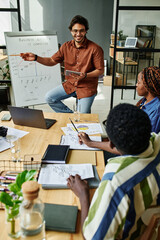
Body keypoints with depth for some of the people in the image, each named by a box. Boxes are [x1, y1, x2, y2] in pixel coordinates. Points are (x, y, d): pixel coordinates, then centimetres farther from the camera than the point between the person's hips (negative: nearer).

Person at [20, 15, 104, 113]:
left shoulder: (95, 49, -15)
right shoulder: (66, 46, 1)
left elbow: (100, 70, -10)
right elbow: (52, 61, 7)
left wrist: (85, 75, -28)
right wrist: (36, 58, -8)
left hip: (87, 87, -5)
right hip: (70, 84, 5)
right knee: (49, 98, -6)